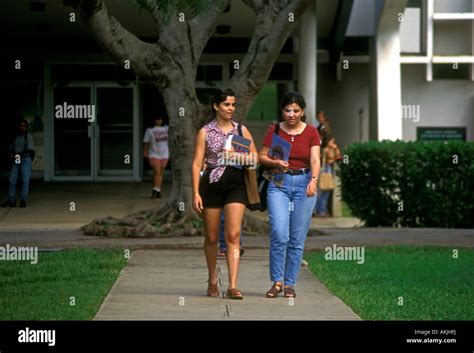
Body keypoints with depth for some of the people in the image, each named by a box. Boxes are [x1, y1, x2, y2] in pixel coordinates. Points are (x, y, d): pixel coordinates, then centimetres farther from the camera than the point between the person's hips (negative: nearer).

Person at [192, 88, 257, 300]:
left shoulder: (241, 130, 8)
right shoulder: (205, 132, 2)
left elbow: (255, 157, 11)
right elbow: (196, 164, -1)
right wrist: (196, 193, -9)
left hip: (236, 184, 1)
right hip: (212, 184, -1)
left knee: (233, 235, -11)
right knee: (212, 237, 8)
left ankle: (233, 286, -16)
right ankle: (212, 281, 28)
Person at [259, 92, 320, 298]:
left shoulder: (311, 133, 1)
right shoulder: (274, 131, 2)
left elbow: (315, 160, -9)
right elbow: (262, 156, 7)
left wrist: (314, 180, -27)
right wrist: (276, 163, -13)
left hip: (304, 183, 0)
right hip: (279, 183, 0)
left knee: (297, 238, 2)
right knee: (279, 234, -14)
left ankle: (290, 284, 12)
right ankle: (277, 281, -2)